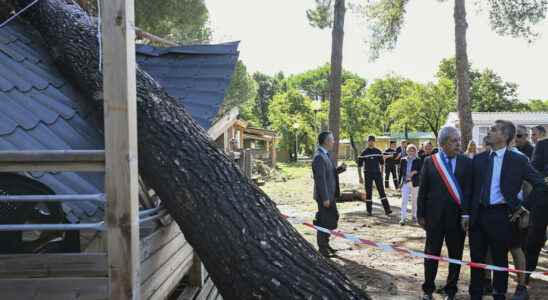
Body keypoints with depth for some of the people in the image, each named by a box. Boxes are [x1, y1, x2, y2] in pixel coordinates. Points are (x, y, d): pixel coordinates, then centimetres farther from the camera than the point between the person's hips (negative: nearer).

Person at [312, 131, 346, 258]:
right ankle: (322, 249, 11)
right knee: (324, 222, 0)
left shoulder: (326, 155, 11)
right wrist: (325, 198, -23)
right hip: (325, 196, -10)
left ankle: (325, 245, 30)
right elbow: (320, 179, -23)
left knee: (332, 219, 17)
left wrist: (340, 169, 1)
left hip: (331, 195, 10)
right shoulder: (319, 157, -20)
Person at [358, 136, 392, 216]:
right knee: (368, 192, 2)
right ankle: (369, 211, 10)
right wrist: (360, 177, -3)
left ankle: (387, 209, -5)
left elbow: (382, 163, 13)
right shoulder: (364, 153, -1)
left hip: (377, 173, 2)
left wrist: (381, 173, 8)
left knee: (382, 191, -3)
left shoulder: (378, 152, 5)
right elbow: (359, 165, 0)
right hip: (368, 174, -1)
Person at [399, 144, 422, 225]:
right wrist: (399, 182, 7)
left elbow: (421, 171, -3)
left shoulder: (418, 160, 0)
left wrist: (415, 172, -20)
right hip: (405, 183, 1)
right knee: (404, 200, -7)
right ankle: (403, 218, -7)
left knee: (414, 200, 10)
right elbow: (401, 170, 10)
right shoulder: (403, 160, 8)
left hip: (414, 183, -1)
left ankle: (414, 216, 25)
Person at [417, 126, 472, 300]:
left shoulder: (466, 162, 0)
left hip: (458, 217, 0)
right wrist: (421, 215, 1)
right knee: (431, 254, 10)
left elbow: (470, 190, -2)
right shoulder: (429, 162, 0)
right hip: (434, 217, 0)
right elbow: (423, 190, 2)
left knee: (455, 255, 10)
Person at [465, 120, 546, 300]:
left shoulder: (518, 160, -4)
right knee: (476, 258, 10)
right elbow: (471, 187, 9)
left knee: (500, 260, 9)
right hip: (478, 214, 3)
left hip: (500, 216, -3)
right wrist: (466, 213, 4)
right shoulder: (478, 159, 7)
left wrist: (524, 208, -5)